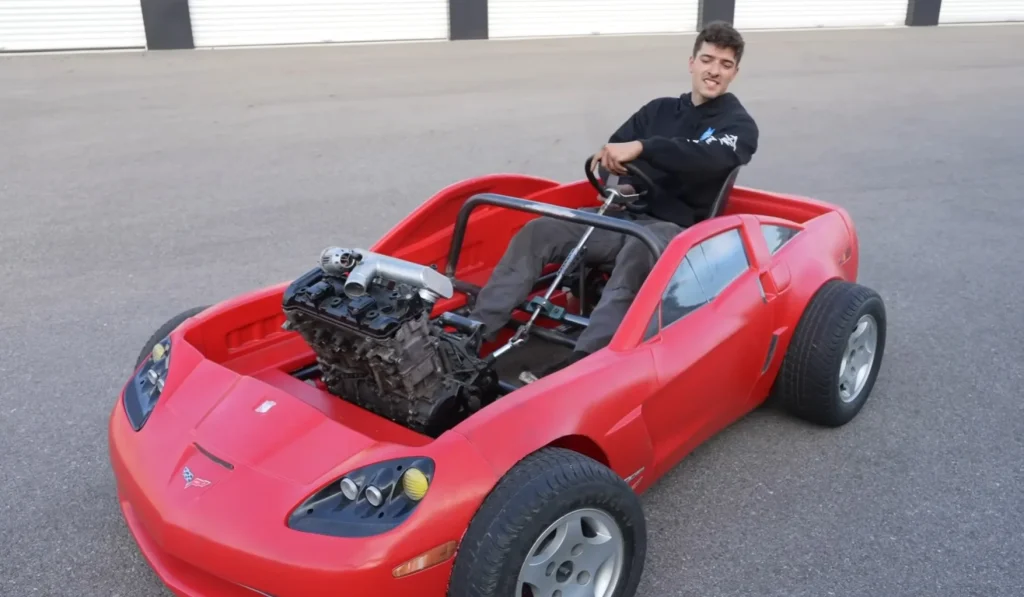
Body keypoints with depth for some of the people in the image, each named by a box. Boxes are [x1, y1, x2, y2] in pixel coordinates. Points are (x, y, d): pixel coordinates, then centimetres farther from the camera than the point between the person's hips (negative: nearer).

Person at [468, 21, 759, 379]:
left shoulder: (739, 126, 4)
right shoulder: (660, 109, 19)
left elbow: (710, 157, -20)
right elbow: (614, 150, 16)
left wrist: (641, 148, -32)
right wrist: (622, 182, -7)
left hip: (676, 227, -5)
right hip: (626, 214, 5)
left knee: (638, 253, -41)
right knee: (538, 232, -15)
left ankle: (579, 362, -57)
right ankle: (475, 331, -22)